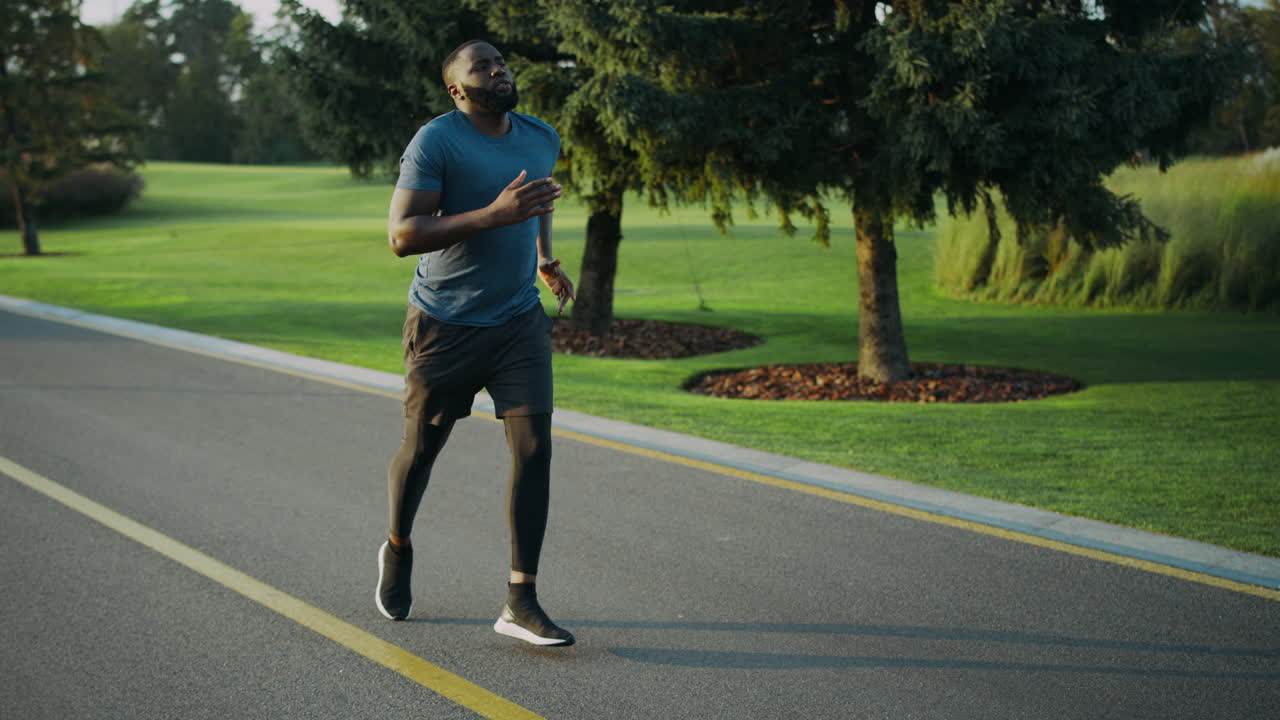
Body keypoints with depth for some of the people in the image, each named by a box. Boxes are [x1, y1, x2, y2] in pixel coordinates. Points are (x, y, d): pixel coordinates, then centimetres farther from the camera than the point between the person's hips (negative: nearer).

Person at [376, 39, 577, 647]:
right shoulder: (435, 142, -15)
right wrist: (494, 215, -30)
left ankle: (521, 602, -4)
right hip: (444, 324, -4)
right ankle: (398, 549, 40)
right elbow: (401, 236, -24)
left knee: (534, 449, -9)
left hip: (520, 322, 4)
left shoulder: (542, 138, 6)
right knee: (420, 450, 9)